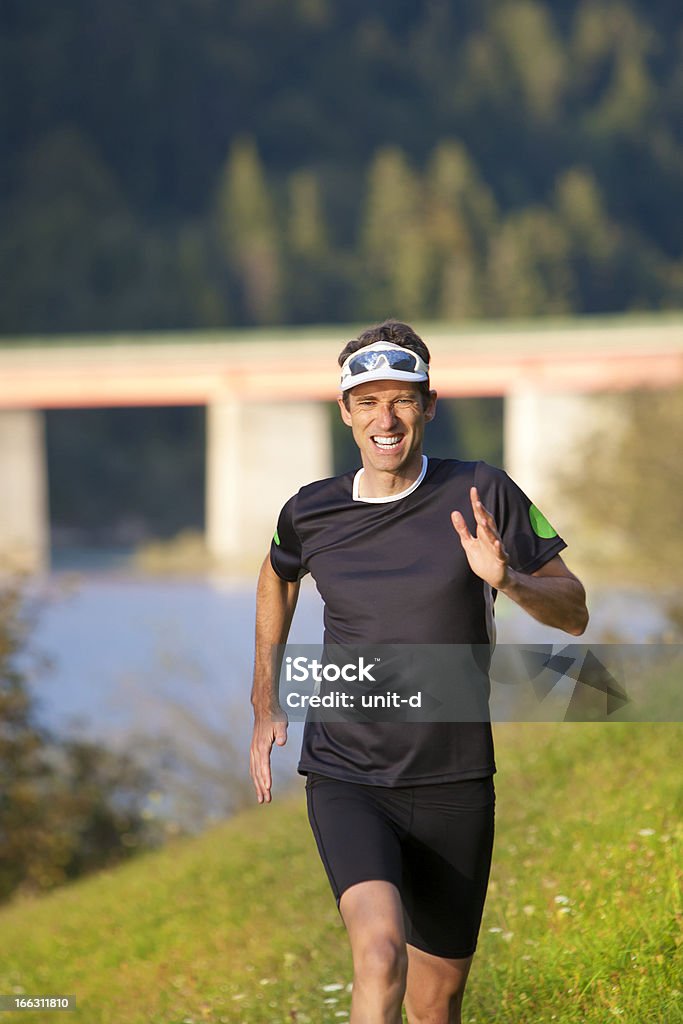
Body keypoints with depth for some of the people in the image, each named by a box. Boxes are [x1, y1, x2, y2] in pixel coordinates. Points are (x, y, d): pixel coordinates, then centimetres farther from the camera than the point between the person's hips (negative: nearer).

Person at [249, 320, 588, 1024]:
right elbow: (278, 575, 24)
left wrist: (506, 579, -22)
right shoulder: (310, 514, 0)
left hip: (454, 786, 1)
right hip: (345, 777, -1)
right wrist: (265, 704, 23)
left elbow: (574, 614, -2)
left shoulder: (482, 496, -4)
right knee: (381, 953, -28)